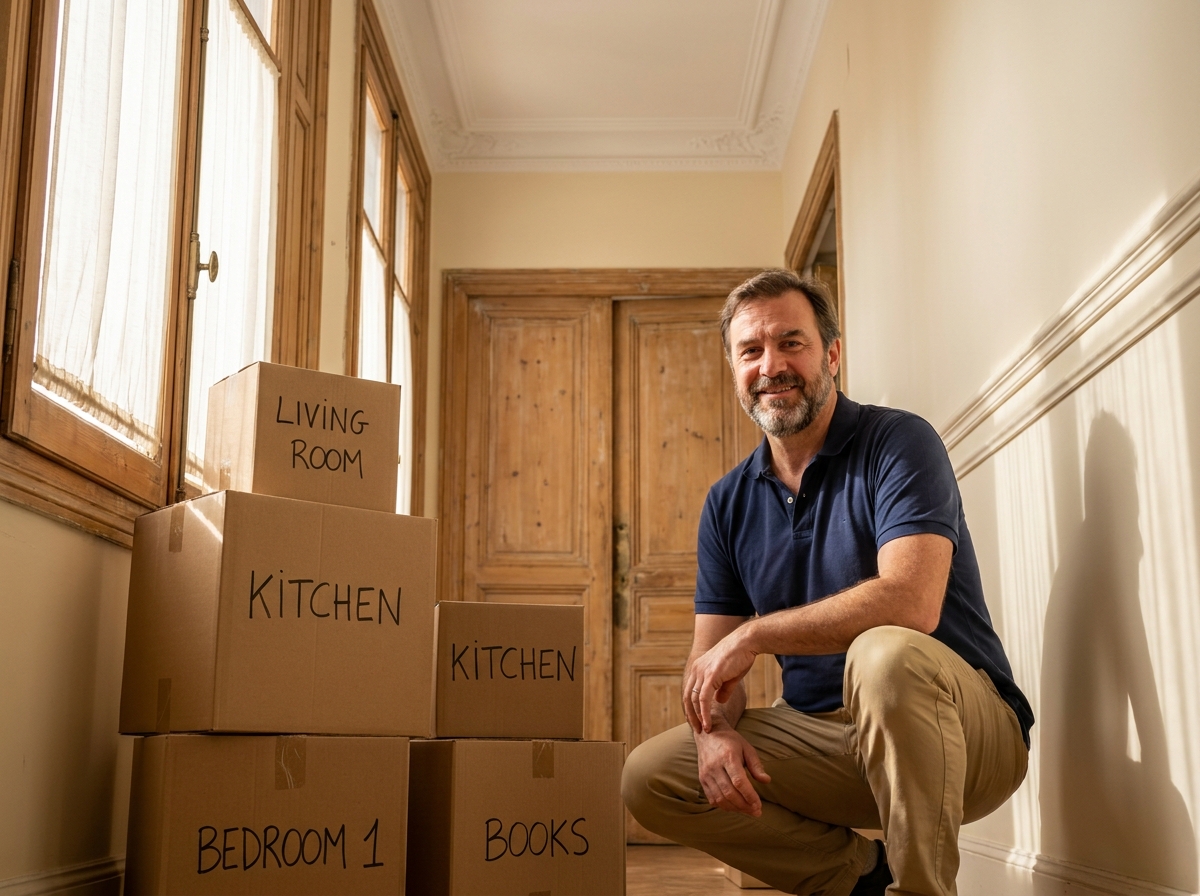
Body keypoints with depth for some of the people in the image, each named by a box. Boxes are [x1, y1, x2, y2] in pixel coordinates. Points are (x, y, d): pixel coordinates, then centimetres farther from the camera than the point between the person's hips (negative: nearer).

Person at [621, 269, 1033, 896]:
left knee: (885, 654, -38)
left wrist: (753, 635, -22)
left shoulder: (898, 444, -11)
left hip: (964, 731, -5)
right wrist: (714, 731, -17)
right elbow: (710, 659, 6)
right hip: (819, 733, 6)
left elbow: (911, 603, -27)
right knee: (647, 777, -7)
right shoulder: (729, 504, 7)